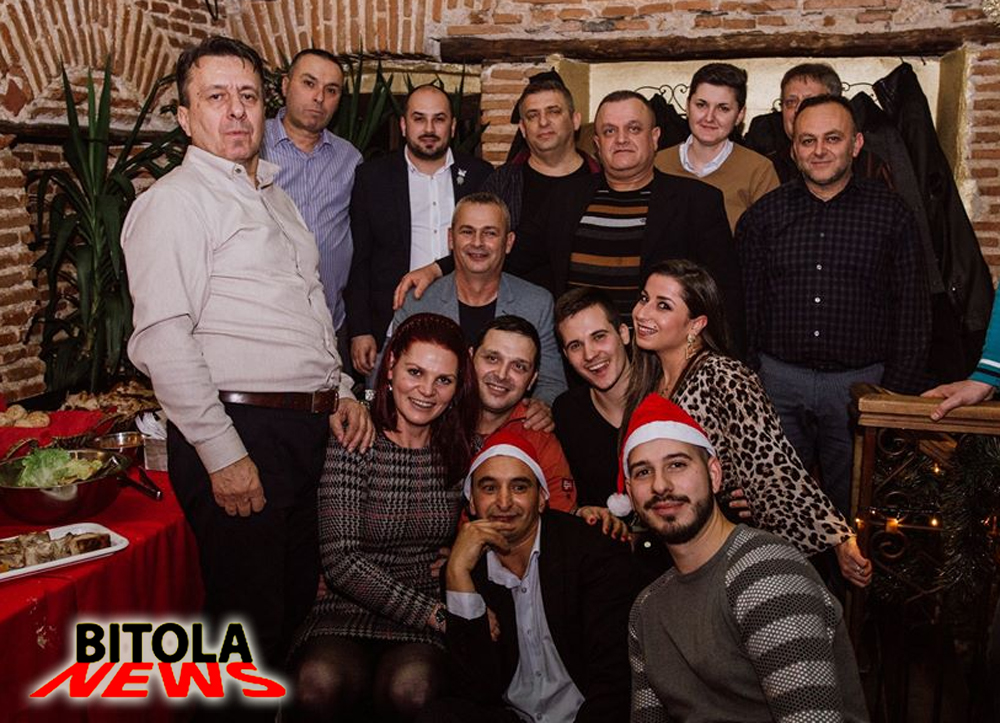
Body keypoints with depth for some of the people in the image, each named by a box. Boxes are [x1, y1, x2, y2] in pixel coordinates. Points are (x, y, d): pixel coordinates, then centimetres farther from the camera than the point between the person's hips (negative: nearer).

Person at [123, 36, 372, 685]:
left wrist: (341, 391, 13)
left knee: (299, 605, 17)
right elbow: (164, 338, -17)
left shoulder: (275, 197, 19)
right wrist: (223, 454, -20)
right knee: (250, 616, 1)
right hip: (238, 431, -8)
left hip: (311, 429, 8)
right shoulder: (176, 199, -7)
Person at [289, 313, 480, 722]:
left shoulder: (462, 451, 6)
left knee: (410, 690, -31)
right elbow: (340, 561, -11)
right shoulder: (352, 445, -6)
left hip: (426, 629, 2)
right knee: (320, 684, -33)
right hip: (348, 612, -2)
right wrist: (433, 613, -15)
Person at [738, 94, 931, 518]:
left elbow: (912, 311, 3)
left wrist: (899, 391, -4)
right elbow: (745, 307, 6)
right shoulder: (762, 216, 5)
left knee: (852, 509, 11)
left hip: (860, 383, -1)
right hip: (778, 380, 1)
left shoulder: (891, 214, 2)